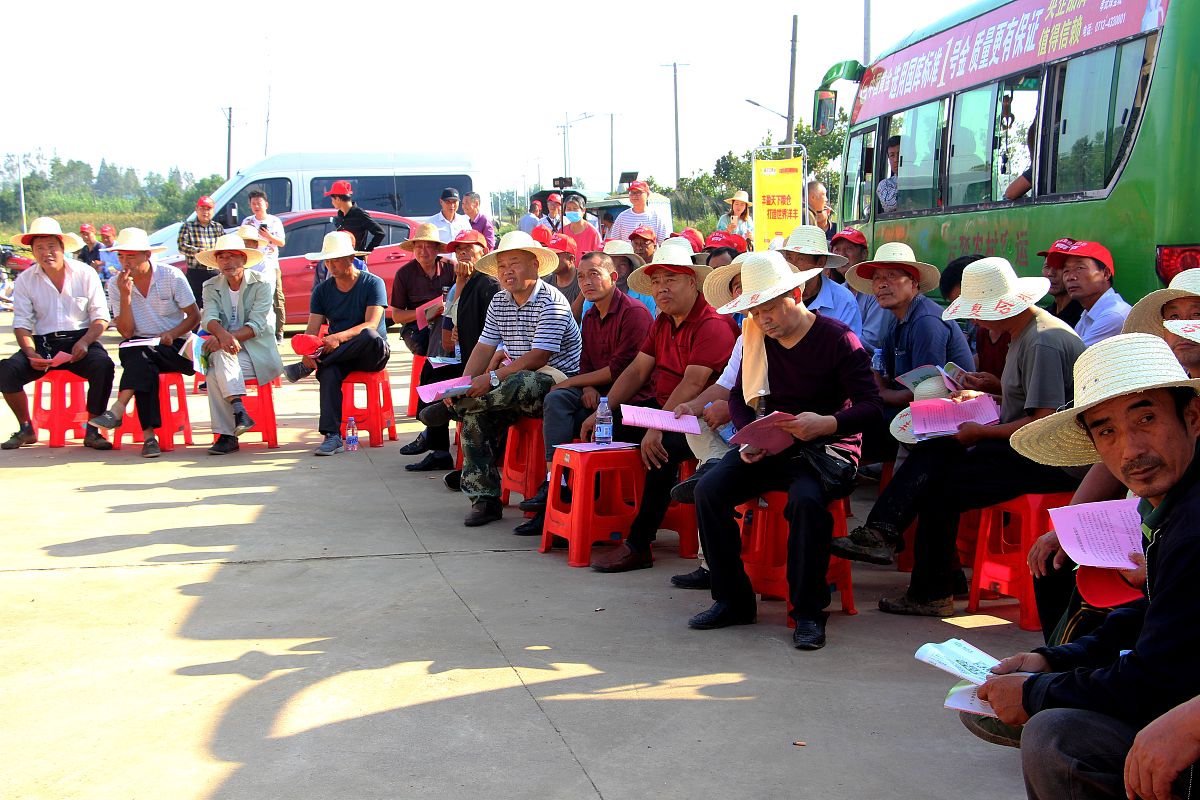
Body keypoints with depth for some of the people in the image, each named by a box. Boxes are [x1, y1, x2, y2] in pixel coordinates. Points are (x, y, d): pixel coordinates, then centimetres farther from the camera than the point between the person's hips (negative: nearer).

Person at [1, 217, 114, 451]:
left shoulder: (86, 274, 2)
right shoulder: (24, 280, 5)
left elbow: (101, 317, 1)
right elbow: (22, 324, 3)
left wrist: (84, 342, -18)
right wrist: (31, 354, -16)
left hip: (81, 341, -1)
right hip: (43, 343, 2)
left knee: (103, 365, -33)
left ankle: (92, 431, -16)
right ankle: (26, 429, -2)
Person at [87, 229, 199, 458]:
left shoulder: (171, 276, -3)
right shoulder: (116, 285, 1)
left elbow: (194, 316, -1)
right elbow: (126, 332, -6)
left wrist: (170, 335, -17)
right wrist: (125, 295, -16)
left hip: (175, 347, -2)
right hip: (139, 348, 2)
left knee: (142, 353, -34)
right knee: (145, 368, -34)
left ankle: (118, 410, -40)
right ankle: (149, 435, -37)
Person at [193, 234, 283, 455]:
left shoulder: (260, 283, -1)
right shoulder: (211, 286, 10)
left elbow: (257, 325, -13)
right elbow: (209, 318, -9)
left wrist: (232, 337, -29)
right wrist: (222, 334, -32)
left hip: (258, 353, -3)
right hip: (227, 354, 3)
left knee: (215, 374, -29)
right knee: (220, 351, -34)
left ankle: (227, 435, -26)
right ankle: (238, 409, -36)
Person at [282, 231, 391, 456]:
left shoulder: (373, 283, -4)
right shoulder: (322, 290, 9)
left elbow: (371, 325, -17)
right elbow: (312, 329, 0)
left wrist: (339, 337, -34)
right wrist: (308, 351, -24)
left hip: (373, 353, -2)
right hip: (338, 355, 3)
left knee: (369, 336, -38)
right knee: (328, 372, -34)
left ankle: (305, 369, -28)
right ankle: (333, 436, -38)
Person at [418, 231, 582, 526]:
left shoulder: (551, 301, -14)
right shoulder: (499, 302, 12)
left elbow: (538, 357, -22)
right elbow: (484, 348, 8)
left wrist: (492, 378, -26)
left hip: (558, 378, -7)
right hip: (518, 380, 7)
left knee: (519, 385, -40)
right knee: (476, 416, -18)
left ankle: (453, 408, -17)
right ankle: (485, 499, -13)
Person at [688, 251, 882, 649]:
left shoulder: (837, 338, -9)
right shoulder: (757, 337, 9)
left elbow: (870, 404, -12)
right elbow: (739, 396, 16)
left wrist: (828, 423, -31)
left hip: (825, 449, -5)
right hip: (769, 448, 6)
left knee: (805, 500, -37)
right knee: (709, 490, -19)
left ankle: (808, 612, -21)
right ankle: (732, 600, -8)